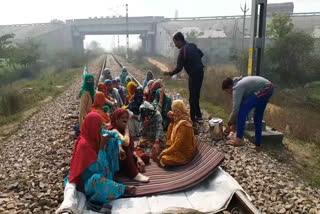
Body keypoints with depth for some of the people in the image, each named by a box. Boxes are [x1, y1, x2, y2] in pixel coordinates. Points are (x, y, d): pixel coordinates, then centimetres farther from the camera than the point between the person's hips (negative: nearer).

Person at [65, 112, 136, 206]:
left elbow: (114, 134, 7)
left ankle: (110, 176, 1)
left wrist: (120, 147, -9)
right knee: (97, 179, -44)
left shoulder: (96, 134, -9)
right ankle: (123, 189, -15)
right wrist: (102, 145, -31)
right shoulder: (84, 144, -30)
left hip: (103, 171, 8)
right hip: (89, 181, -8)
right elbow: (98, 167, -31)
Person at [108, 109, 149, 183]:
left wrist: (138, 157, -9)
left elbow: (131, 148, 7)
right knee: (125, 147, -33)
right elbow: (126, 142, -36)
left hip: (125, 158, 8)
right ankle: (134, 174, -27)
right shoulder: (114, 130, -19)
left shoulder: (123, 130, 8)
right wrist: (126, 128, -20)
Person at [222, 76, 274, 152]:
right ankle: (258, 145, 23)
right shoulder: (240, 84, 17)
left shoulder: (237, 88, -13)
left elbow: (236, 109, -17)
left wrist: (229, 124, -4)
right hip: (269, 88, 11)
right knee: (258, 118, 16)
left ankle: (239, 140, -9)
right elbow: (239, 105, 20)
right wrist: (233, 123, 21)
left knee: (242, 110, -10)